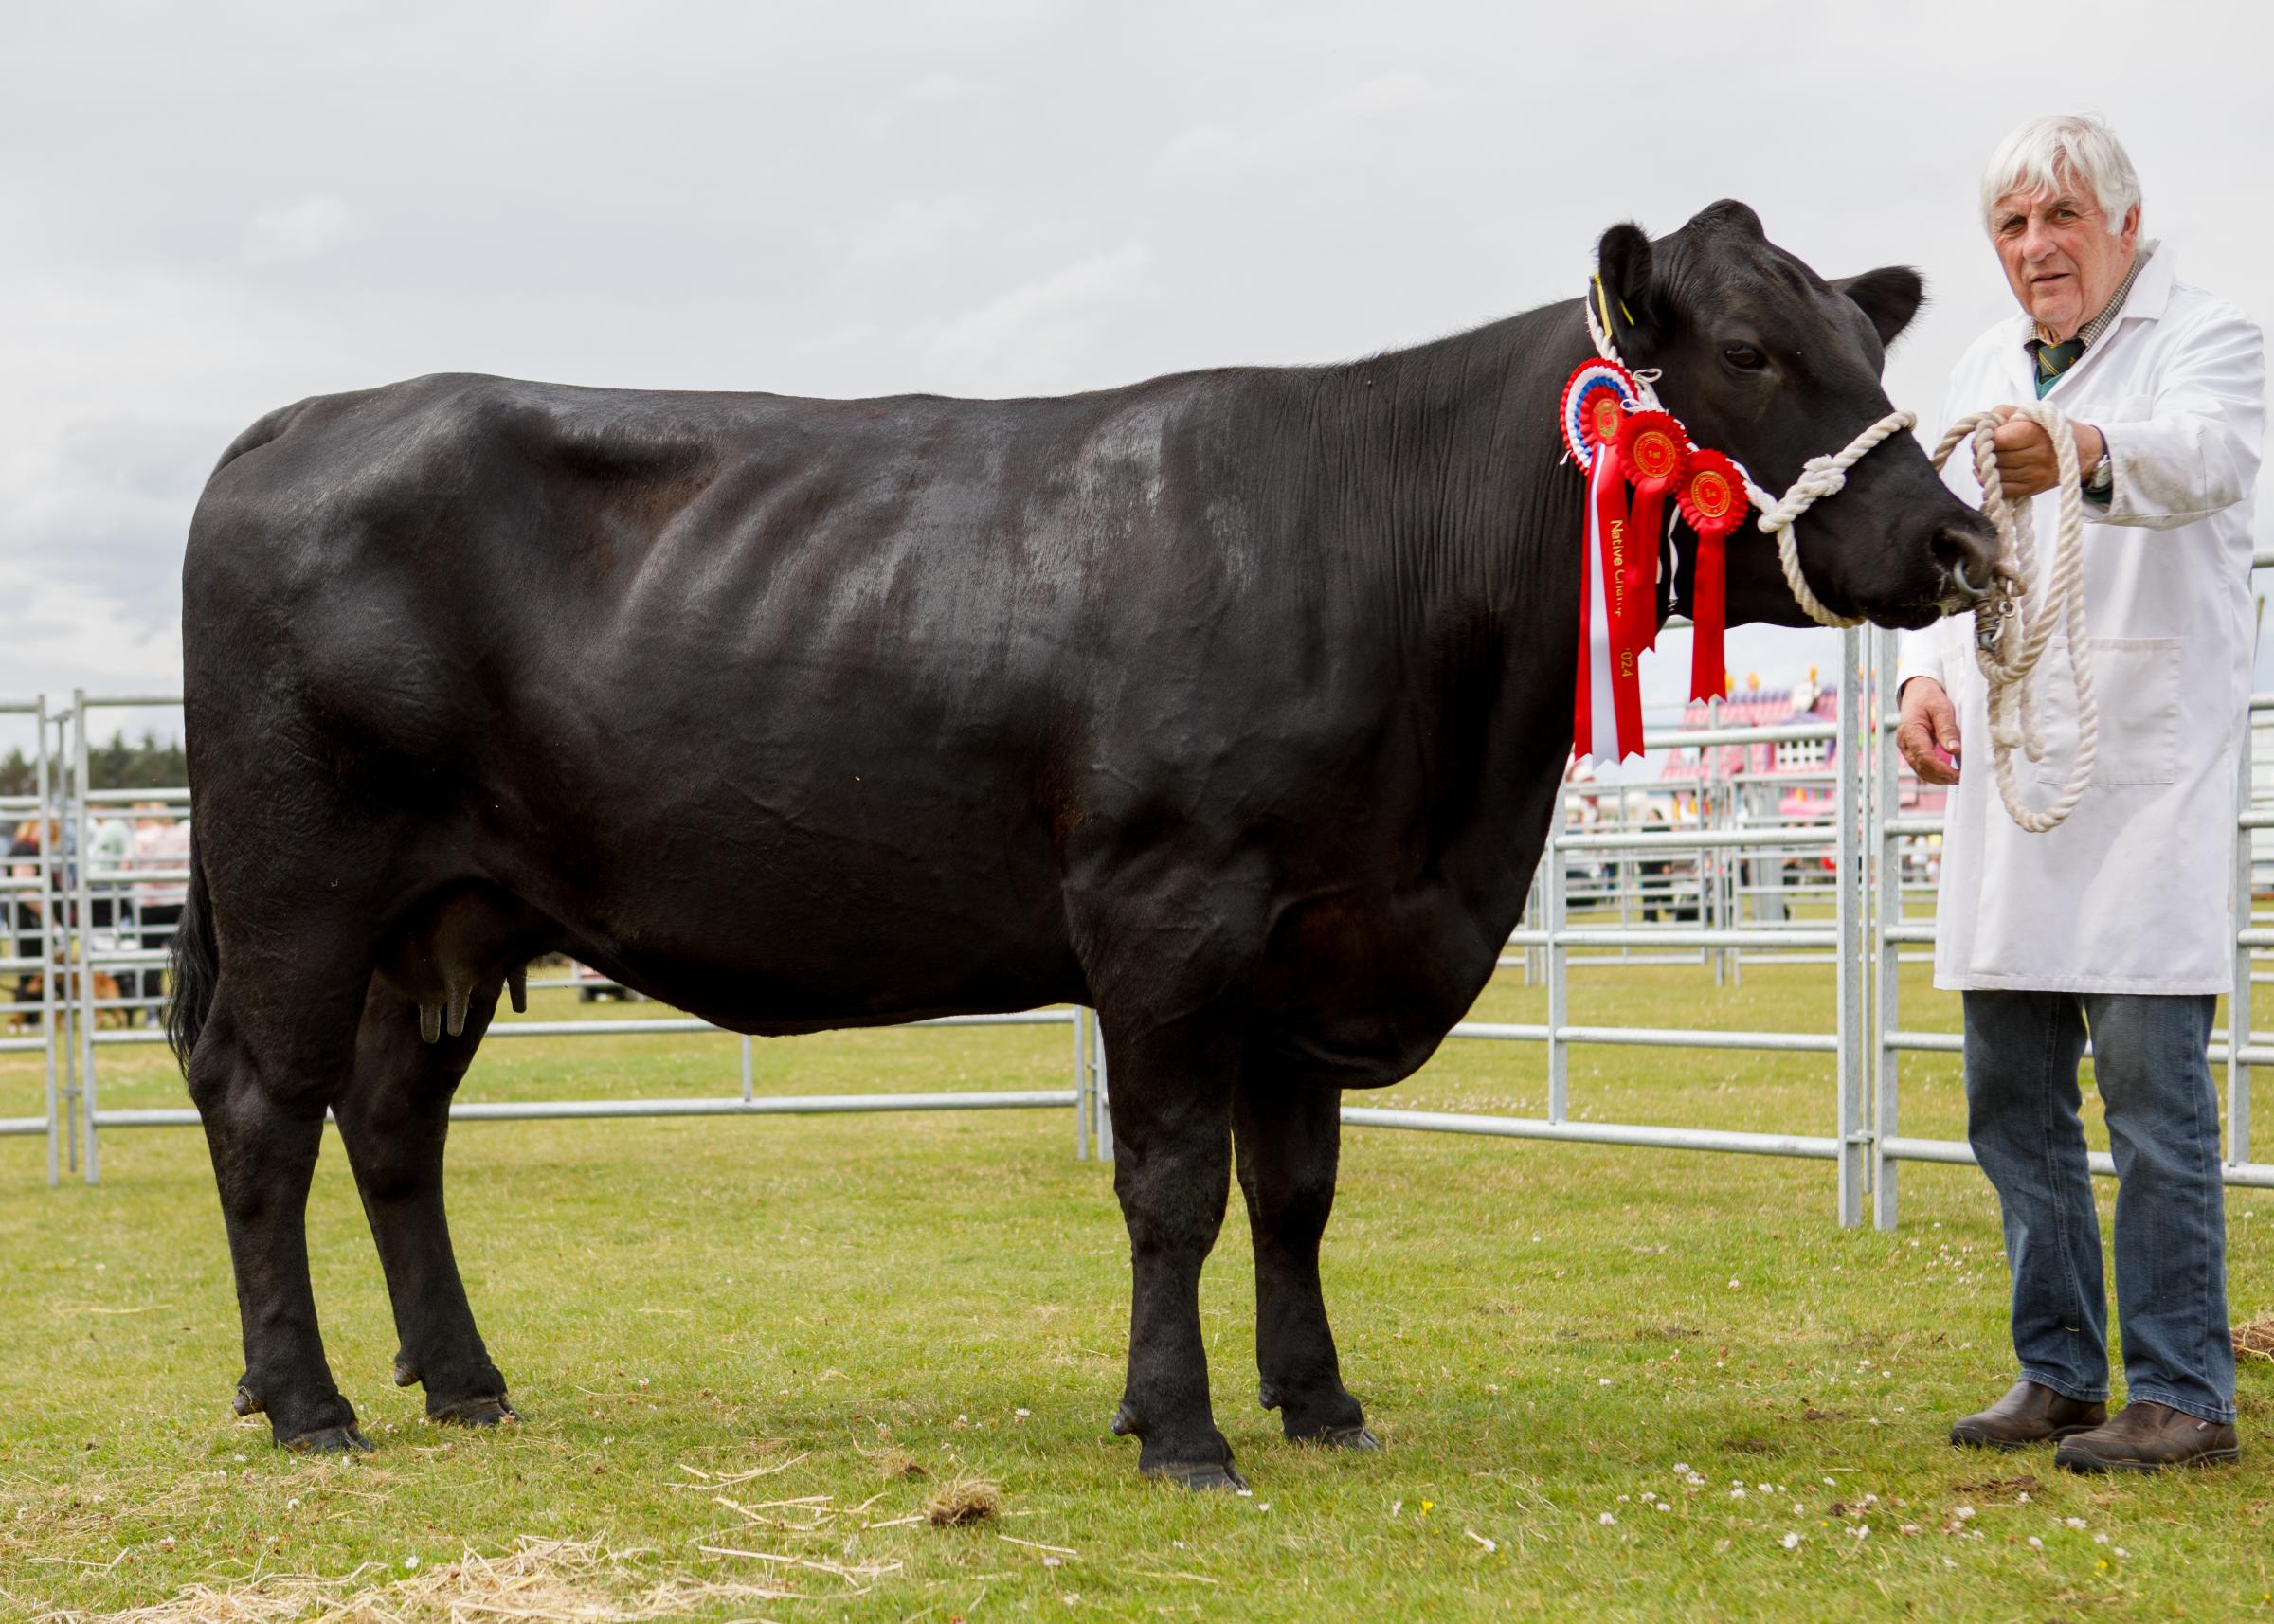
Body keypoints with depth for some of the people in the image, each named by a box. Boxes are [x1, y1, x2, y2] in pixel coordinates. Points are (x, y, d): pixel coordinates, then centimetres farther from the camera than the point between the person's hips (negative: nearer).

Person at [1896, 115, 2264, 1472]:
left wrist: (2084, 450, -45)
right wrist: (1927, 674, 0)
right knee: (2012, 1090, 8)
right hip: (2004, 765, 7)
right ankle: (2060, 1374, 18)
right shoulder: (1983, 374, 19)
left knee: (2151, 1077, -9)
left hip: (2151, 759, -6)